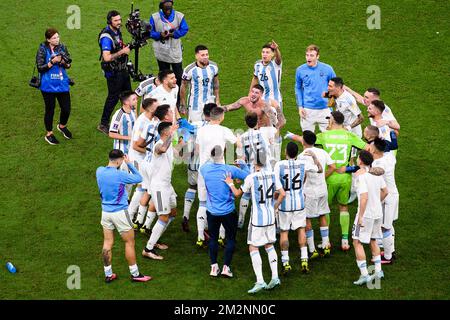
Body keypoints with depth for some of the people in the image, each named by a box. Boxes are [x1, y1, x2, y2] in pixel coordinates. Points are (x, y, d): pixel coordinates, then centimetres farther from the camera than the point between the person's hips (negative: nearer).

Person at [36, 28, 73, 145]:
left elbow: (68, 64, 6)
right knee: (50, 110, 7)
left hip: (62, 84, 4)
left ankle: (62, 126, 38)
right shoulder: (43, 50, -11)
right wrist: (52, 62, -22)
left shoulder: (62, 47, 0)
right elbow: (40, 68, -11)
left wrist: (63, 62, -16)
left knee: (66, 108, 7)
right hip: (48, 86, -4)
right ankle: (49, 134, 25)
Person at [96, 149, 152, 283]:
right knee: (129, 243, 8)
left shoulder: (99, 171, -3)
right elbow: (138, 178, -9)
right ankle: (135, 274, 15)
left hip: (105, 211, 6)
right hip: (120, 213, -6)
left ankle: (108, 274, 18)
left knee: (107, 243, 12)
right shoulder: (119, 175, -21)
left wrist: (123, 161, 9)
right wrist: (129, 163, -2)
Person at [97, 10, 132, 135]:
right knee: (113, 97, -1)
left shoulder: (117, 31, 5)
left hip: (122, 69, 9)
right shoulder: (106, 37, -25)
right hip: (113, 72, -9)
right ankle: (103, 125, 10)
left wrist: (127, 47, 7)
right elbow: (107, 57, -32)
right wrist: (122, 51, -28)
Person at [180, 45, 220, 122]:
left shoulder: (213, 67, -5)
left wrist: (217, 100, 11)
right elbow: (183, 87, -7)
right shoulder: (190, 70, -18)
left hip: (210, 102, 4)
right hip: (195, 104, -4)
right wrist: (183, 105, -3)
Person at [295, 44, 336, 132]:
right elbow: (298, 88, 10)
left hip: (325, 109, -1)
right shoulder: (300, 70, -2)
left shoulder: (327, 69, -6)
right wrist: (300, 106, 3)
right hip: (308, 110, 1)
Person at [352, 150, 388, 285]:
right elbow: (385, 191, 14)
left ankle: (364, 274, -4)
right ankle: (378, 271, 23)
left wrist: (360, 216, -20)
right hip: (378, 213, 8)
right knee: (373, 241, 22)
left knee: (357, 242, 1)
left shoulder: (360, 175, -19)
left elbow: (364, 197, -25)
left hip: (366, 214, -8)